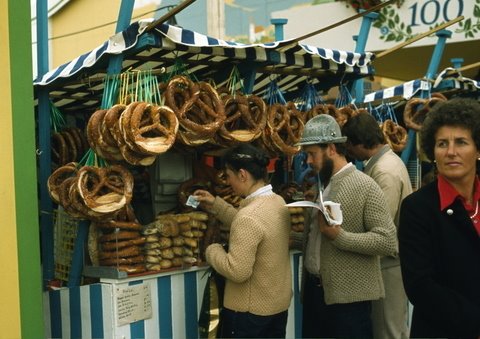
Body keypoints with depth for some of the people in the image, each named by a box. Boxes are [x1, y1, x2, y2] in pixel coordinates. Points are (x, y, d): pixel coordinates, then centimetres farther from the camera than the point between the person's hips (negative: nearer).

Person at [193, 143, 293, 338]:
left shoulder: (249, 216, -28)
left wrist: (212, 250, -11)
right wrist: (215, 205, 14)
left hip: (249, 311, -8)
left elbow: (237, 272, -28)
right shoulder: (278, 202, 0)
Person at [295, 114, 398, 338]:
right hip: (314, 289, 7)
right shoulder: (321, 185, 11)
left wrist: (339, 236, -24)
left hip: (348, 297, -7)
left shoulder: (365, 186, -13)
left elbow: (388, 242, -19)